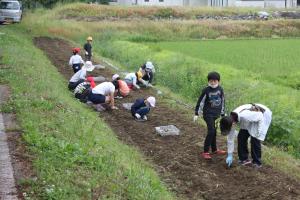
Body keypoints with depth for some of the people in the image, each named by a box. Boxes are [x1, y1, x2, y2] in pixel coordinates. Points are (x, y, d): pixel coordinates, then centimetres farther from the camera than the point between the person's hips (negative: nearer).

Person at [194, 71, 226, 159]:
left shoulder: (220, 89, 0)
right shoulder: (206, 90, -12)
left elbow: (222, 101, 12)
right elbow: (200, 101, -6)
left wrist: (223, 114, 17)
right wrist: (196, 113, -6)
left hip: (216, 114, 5)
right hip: (208, 114, -5)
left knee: (213, 132, 15)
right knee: (211, 131, -13)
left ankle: (214, 150, 29)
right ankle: (205, 152, -6)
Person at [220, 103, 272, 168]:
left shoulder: (244, 116, -40)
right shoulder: (231, 119, -17)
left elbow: (260, 116, -27)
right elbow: (230, 138, -8)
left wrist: (259, 132, -25)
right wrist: (230, 155, -5)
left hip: (263, 115, -7)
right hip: (252, 118, 7)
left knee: (255, 139, -14)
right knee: (241, 136, -3)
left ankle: (257, 162, 1)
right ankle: (243, 159, 12)